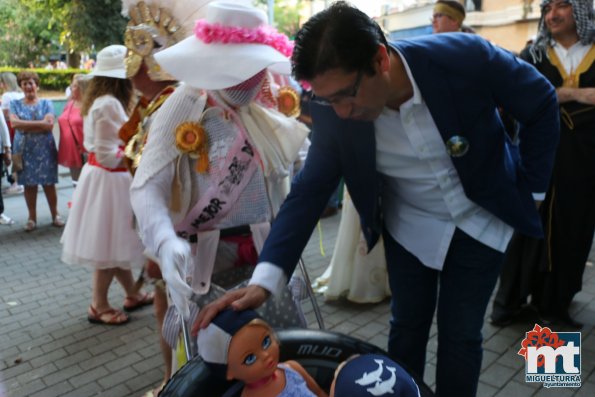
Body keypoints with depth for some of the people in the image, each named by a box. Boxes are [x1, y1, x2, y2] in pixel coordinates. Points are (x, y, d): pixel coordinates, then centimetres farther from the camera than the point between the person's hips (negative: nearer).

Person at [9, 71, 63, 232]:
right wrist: (39, 123, -12)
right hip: (24, 149, 2)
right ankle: (32, 218, 16)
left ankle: (55, 215, 15)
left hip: (44, 149, -1)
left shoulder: (46, 103, 3)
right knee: (29, 184, 5)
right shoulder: (15, 104, 8)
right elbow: (14, 123, -9)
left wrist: (25, 126, -10)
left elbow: (49, 124, -12)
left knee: (49, 183, 2)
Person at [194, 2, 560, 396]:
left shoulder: (466, 57, -28)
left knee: (460, 335, 7)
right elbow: (310, 190, -18)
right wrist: (264, 278, -28)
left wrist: (529, 188, -6)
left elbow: (542, 103, -10)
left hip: (480, 221, -1)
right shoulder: (335, 113, -21)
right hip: (409, 226, 2)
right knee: (407, 327, 13)